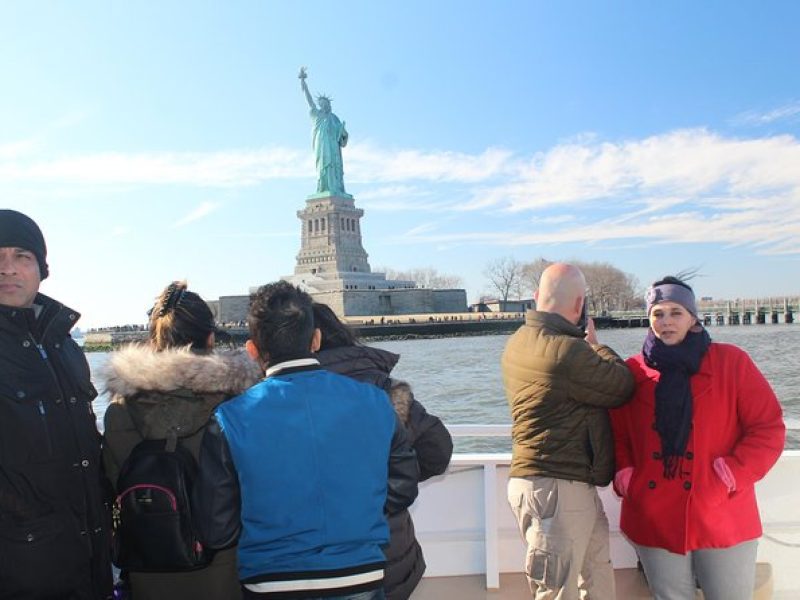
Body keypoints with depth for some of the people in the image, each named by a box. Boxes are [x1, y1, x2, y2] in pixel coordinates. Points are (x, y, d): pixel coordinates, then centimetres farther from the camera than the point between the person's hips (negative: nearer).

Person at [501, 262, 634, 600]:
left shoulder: (518, 343, 8)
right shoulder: (567, 350, -22)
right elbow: (623, 388, -8)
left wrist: (585, 345, 9)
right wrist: (594, 343, 5)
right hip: (558, 488, -10)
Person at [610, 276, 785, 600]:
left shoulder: (731, 361, -1)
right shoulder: (633, 372, 4)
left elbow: (768, 428, -3)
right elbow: (616, 434, 10)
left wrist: (733, 474, -13)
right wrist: (624, 476, -5)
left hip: (723, 521, -1)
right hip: (654, 522, 2)